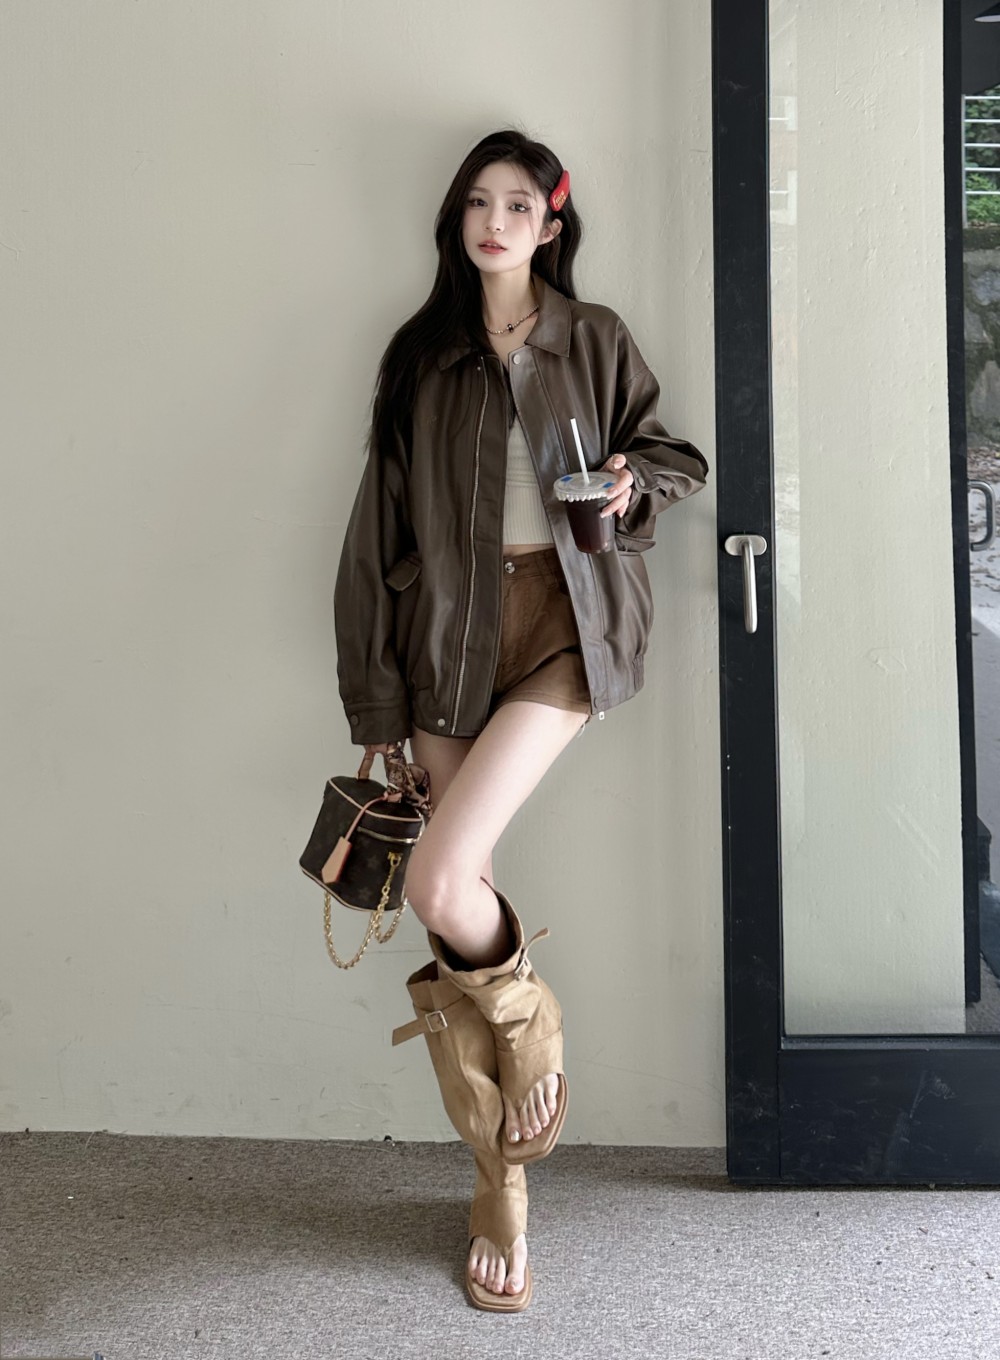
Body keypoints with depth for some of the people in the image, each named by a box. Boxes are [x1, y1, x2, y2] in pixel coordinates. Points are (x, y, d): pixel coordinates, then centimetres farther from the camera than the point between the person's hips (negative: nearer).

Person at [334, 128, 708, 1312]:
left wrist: (635, 488, -8)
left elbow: (669, 452, 17)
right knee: (461, 898, 2)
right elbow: (380, 530, 8)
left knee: (440, 883, -22)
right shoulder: (418, 354, 10)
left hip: (565, 629, -2)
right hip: (450, 638, 3)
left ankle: (529, 1031, 13)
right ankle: (502, 1189, 18)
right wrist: (375, 701, 4)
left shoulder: (594, 339, 7)